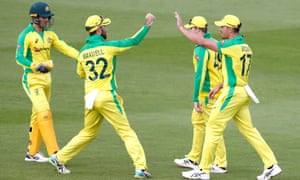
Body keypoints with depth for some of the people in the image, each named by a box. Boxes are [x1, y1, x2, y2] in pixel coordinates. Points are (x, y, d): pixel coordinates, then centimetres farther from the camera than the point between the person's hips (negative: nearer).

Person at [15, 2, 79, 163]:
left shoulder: (49, 35, 9)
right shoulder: (26, 36, -12)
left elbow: (65, 48, 2)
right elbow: (20, 58, -16)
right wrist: (36, 66, -30)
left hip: (46, 79, 8)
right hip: (32, 80, -8)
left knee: (38, 115, 13)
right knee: (44, 112, -17)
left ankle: (32, 152, 23)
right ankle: (54, 153, -23)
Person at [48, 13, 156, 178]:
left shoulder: (83, 52, 8)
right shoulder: (109, 47, -7)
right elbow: (134, 41, -3)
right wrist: (147, 25, 6)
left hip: (90, 97, 5)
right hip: (106, 96, -5)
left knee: (88, 133, 21)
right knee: (126, 132, -1)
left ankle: (59, 158, 22)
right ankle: (140, 167, -9)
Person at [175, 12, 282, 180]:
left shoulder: (232, 46, -16)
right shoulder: (245, 47, 11)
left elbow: (202, 41, -17)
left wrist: (181, 27, -9)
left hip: (233, 92, -9)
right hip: (243, 92, 9)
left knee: (213, 128, -2)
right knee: (248, 129, 11)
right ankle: (271, 165, 7)